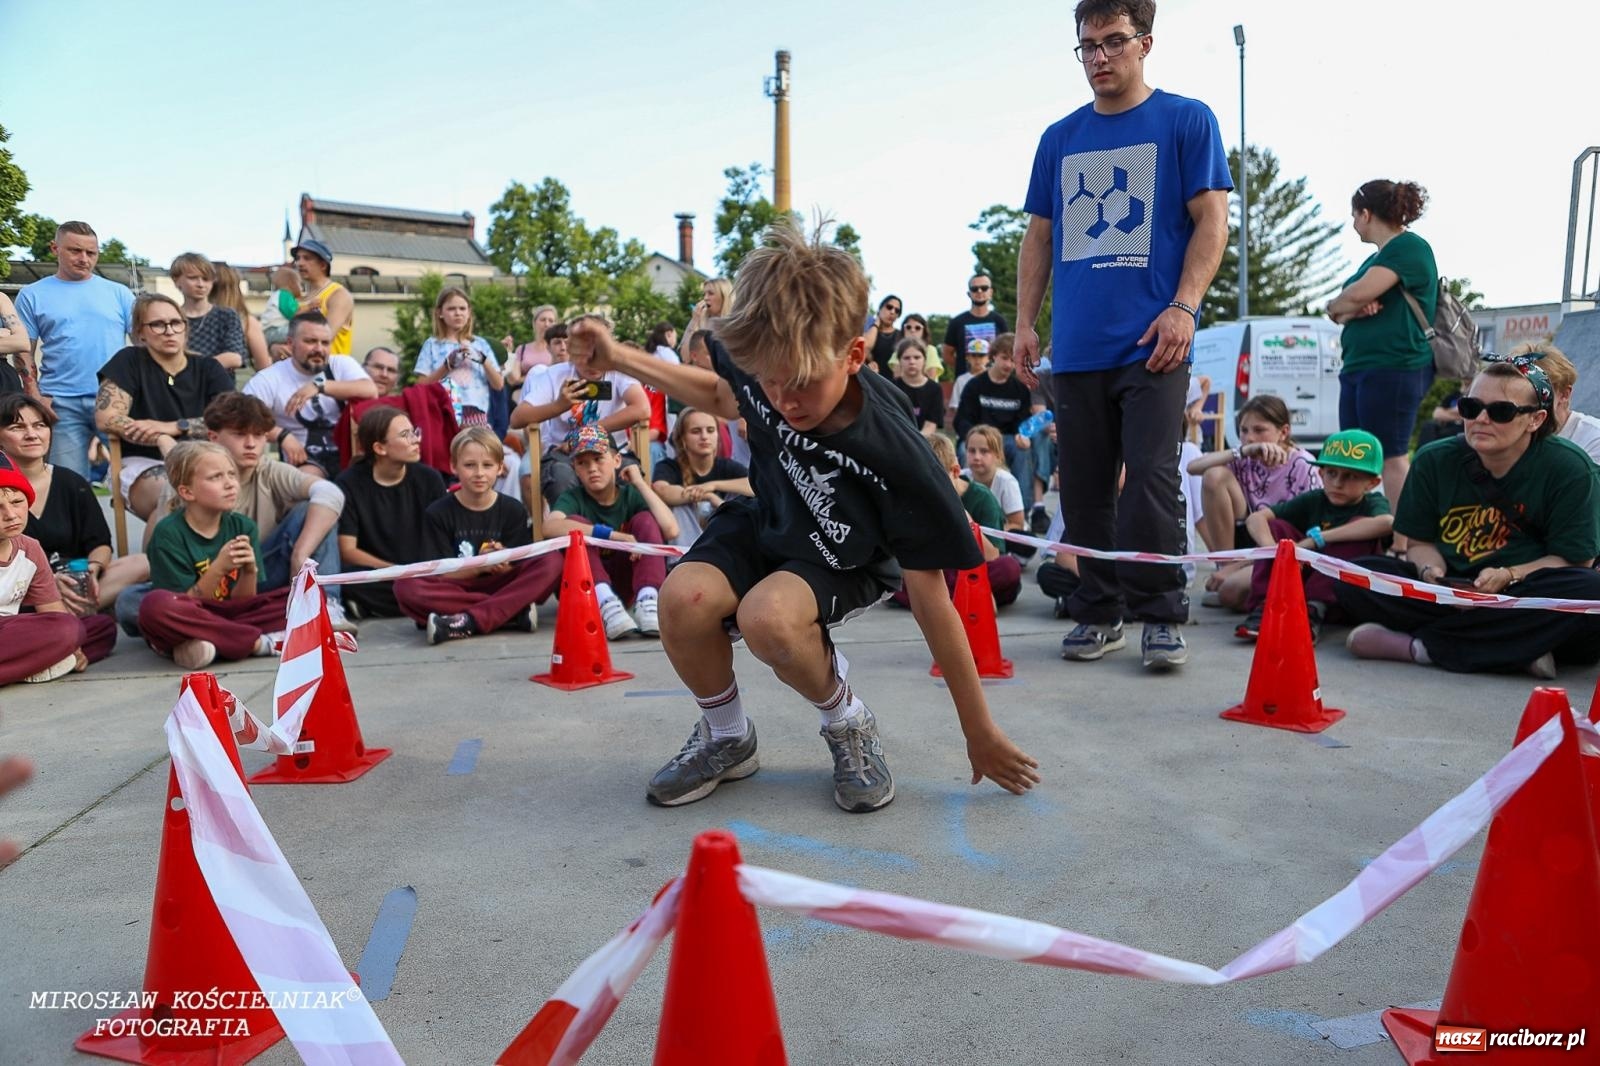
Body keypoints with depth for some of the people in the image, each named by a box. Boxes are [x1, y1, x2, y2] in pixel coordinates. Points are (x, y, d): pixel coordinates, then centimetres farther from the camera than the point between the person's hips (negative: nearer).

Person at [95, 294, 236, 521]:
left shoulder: (209, 369, 12)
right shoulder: (130, 361, 6)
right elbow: (106, 418, -5)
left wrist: (174, 427, -14)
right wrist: (162, 441, -19)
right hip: (144, 465, -2)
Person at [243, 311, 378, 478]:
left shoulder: (342, 364, 5)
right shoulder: (269, 379, 0)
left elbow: (371, 391, -15)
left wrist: (319, 386, -24)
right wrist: (282, 435, -25)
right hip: (305, 459, -4)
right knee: (307, 478, -37)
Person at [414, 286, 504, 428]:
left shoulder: (480, 344, 11)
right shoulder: (432, 345, 8)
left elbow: (499, 385, 7)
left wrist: (483, 360, -8)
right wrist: (448, 364, -10)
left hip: (476, 415, 2)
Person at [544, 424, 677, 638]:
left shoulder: (631, 495, 0)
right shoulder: (573, 498, -5)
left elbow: (671, 531, -20)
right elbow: (550, 527, -31)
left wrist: (640, 483, -14)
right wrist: (612, 535, -38)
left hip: (625, 581, 1)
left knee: (646, 519, -17)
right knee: (576, 525, -23)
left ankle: (647, 601, -37)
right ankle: (606, 604, -42)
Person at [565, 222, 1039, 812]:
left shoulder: (895, 457, -34)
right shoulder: (764, 366, -23)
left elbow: (930, 598, -24)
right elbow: (724, 396, 7)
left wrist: (980, 732, -16)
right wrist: (618, 358, -3)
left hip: (843, 563, -4)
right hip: (765, 526, 4)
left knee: (768, 616, -37)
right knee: (682, 599, -27)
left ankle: (848, 724, -4)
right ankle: (727, 738, 2)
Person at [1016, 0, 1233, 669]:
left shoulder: (1186, 120, 6)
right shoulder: (1059, 138, 17)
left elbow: (1211, 219, 0)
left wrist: (1183, 307, -13)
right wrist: (1025, 323, 8)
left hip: (1152, 339, -4)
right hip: (1076, 345, 4)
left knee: (1151, 476, -10)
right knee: (1084, 487, 5)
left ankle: (1161, 615, 2)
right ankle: (1098, 612, 16)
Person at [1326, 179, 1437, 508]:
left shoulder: (1409, 246, -4)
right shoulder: (1377, 257, 25)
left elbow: (1358, 294, -17)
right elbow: (1337, 312, 17)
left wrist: (1336, 305, 5)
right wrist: (1352, 308, -6)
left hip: (1393, 368, -9)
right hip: (1359, 367, 9)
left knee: (1391, 456, -11)